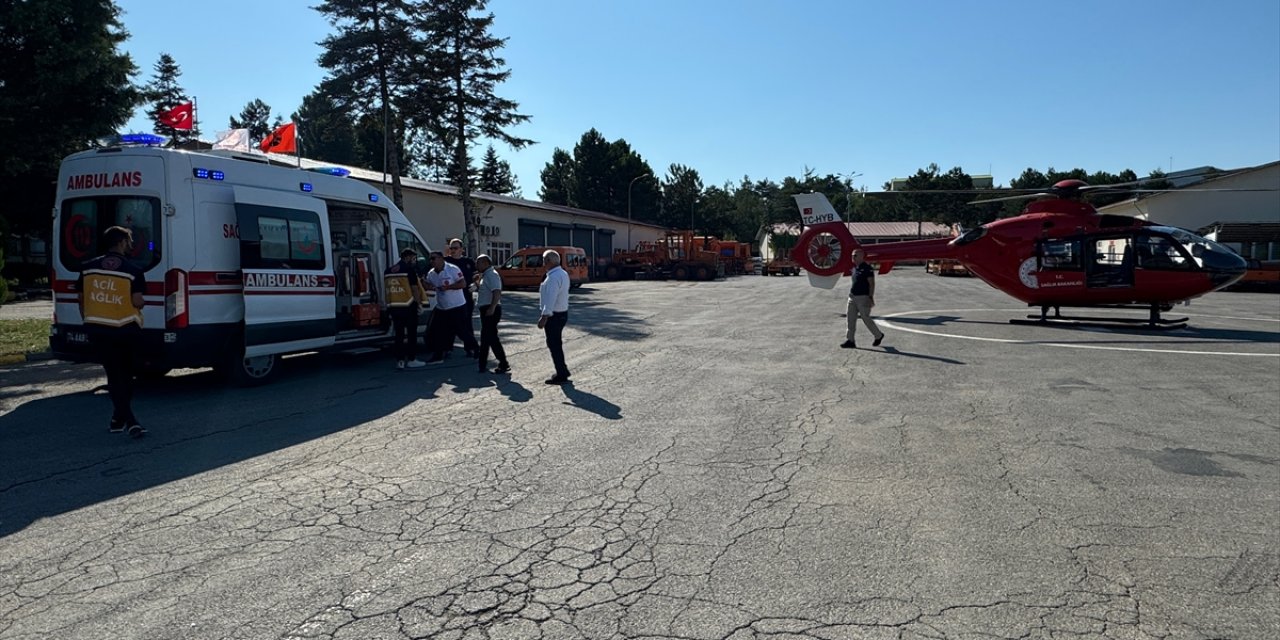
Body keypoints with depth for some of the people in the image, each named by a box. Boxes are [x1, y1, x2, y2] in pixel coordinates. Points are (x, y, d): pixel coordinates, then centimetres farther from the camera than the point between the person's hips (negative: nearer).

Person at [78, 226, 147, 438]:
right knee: (125, 374, 16)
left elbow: (82, 300, 9)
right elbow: (137, 302, -16)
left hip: (97, 329, 2)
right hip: (126, 330, -2)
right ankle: (119, 419, 21)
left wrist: (89, 323, 21)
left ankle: (130, 421, -8)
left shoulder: (88, 268, 4)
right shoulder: (133, 270, -10)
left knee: (114, 375, 4)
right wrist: (143, 303, 7)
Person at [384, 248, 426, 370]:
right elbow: (414, 289, -9)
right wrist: (419, 304, -1)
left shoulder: (388, 271, 14)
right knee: (411, 333, 3)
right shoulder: (409, 269, -6)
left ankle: (400, 361, 9)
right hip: (408, 306, -6)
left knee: (399, 334, 9)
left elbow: (387, 289, 16)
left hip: (394, 306, 6)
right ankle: (411, 360, 6)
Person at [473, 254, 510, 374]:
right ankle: (482, 365, 19)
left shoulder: (492, 275, -14)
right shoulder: (485, 275, 17)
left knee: (490, 338, -8)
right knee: (486, 337, 13)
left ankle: (504, 365, -3)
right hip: (486, 310, 10)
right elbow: (482, 291, 25)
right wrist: (477, 282, 10)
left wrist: (492, 308, -31)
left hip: (490, 310, -10)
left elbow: (497, 292, -25)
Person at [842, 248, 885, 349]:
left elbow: (872, 283, -15)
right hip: (853, 297, 8)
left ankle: (879, 336, 21)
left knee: (866, 318, 0)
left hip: (863, 297, -8)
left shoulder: (867, 268, -13)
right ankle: (850, 341, 5)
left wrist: (871, 297, -20)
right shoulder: (855, 268, 12)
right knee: (850, 318, 2)